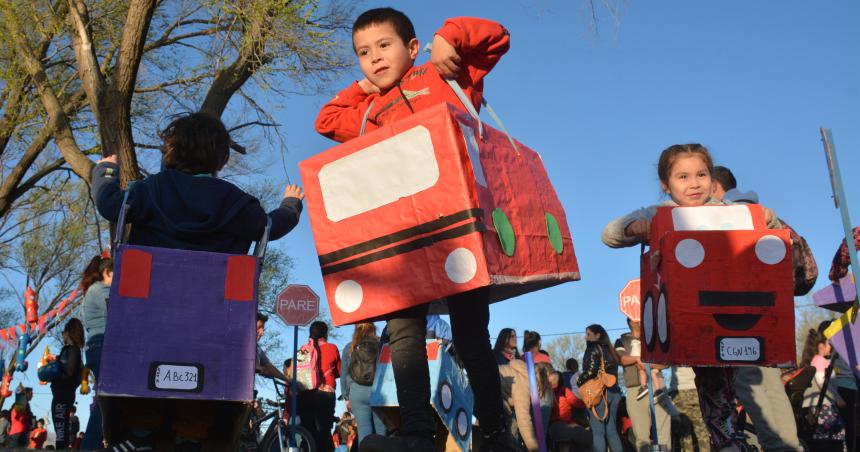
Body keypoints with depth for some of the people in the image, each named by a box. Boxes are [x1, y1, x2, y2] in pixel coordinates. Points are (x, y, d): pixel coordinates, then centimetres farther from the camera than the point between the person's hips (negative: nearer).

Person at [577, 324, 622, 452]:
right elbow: (613, 371, 15)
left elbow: (591, 370, -15)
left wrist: (579, 381, -1)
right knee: (611, 430, 10)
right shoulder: (609, 349, 18)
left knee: (598, 431, -5)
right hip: (613, 392, 8)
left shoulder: (594, 348, -3)